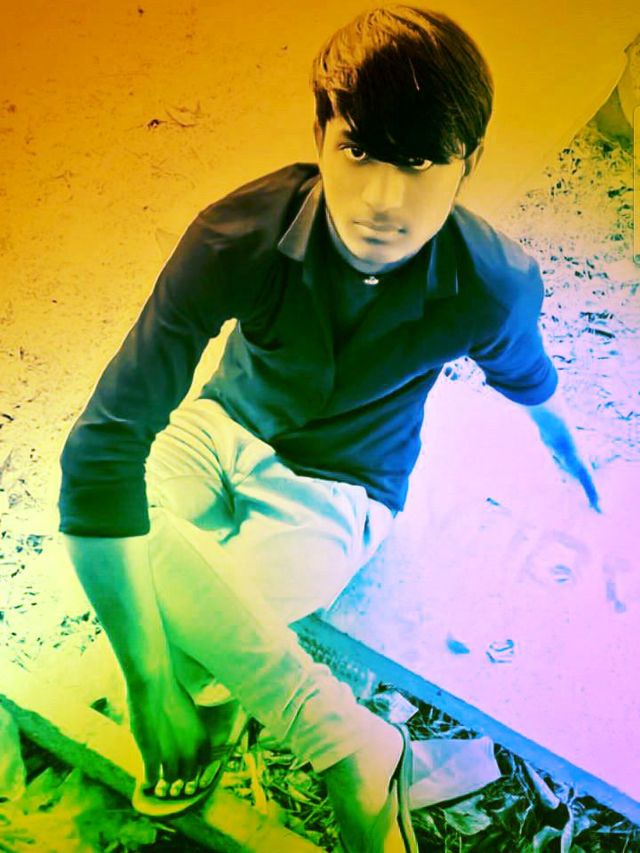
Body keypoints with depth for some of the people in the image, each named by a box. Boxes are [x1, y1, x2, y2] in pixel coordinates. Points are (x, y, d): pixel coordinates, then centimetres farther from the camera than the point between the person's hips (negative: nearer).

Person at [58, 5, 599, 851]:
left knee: (170, 602, -25)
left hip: (336, 493, -2)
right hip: (222, 429, 2)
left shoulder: (494, 288, -25)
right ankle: (353, 748, -12)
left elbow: (523, 372, 2)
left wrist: (560, 438, 25)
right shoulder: (237, 238, -30)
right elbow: (107, 438, -34)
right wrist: (150, 677, -37)